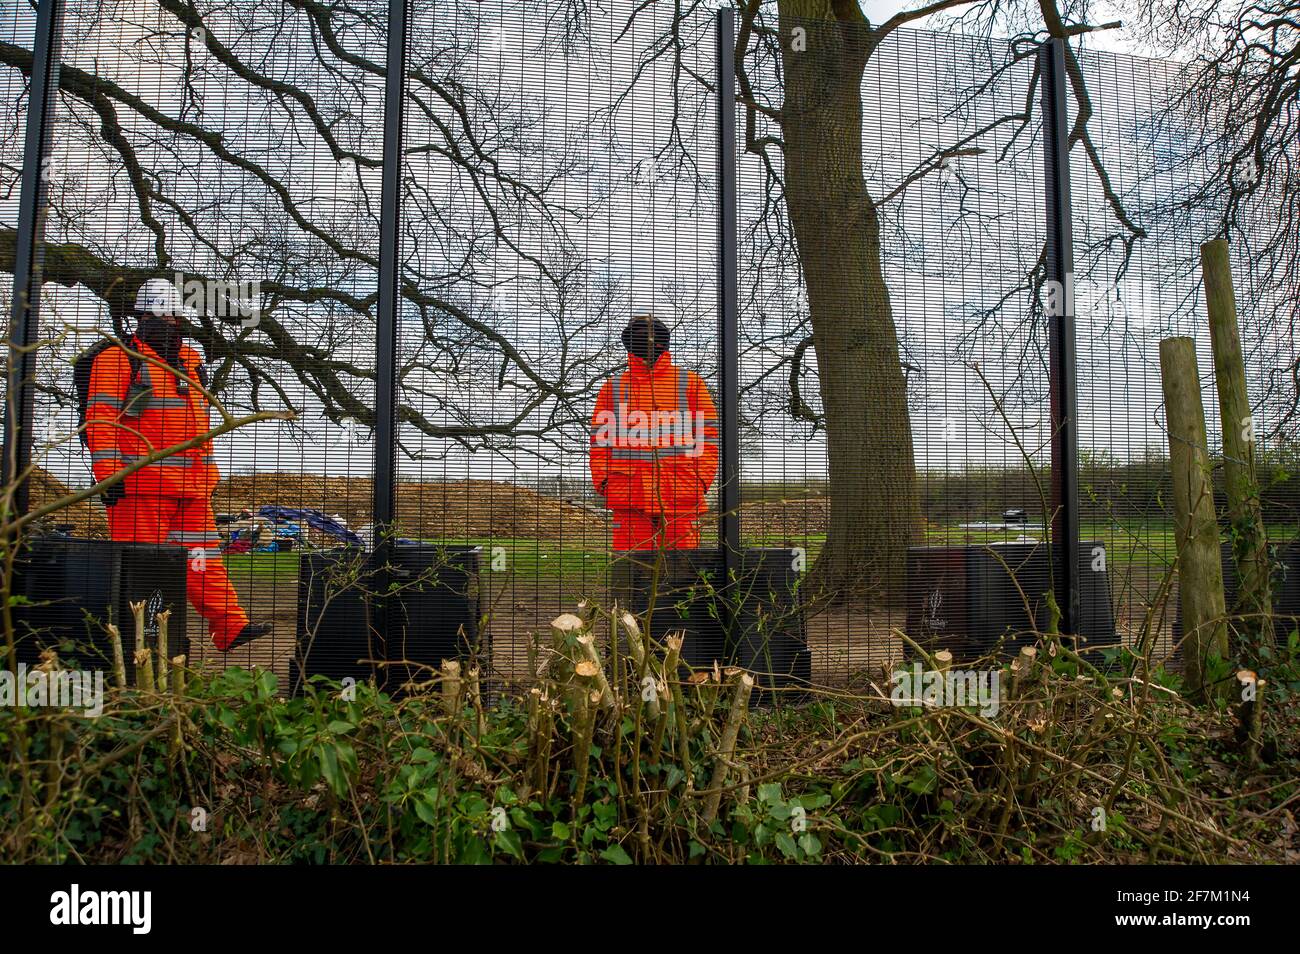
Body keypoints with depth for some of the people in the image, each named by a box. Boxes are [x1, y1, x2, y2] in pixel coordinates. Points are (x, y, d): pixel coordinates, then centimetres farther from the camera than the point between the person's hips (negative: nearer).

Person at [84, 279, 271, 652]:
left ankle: (231, 628, 4)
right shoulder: (118, 359, -1)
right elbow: (100, 419, -8)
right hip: (140, 485, -6)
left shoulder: (190, 362, 21)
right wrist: (109, 474, -16)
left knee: (204, 559, 4)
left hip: (191, 486, 6)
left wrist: (208, 474, 24)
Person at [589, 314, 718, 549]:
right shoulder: (613, 387, 14)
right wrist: (602, 480, 3)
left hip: (680, 495, -1)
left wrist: (701, 479, -1)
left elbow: (708, 436, 8)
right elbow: (599, 439, 14)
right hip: (628, 493, 1)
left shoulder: (690, 383, 11)